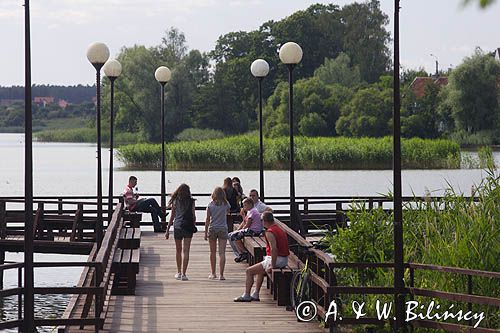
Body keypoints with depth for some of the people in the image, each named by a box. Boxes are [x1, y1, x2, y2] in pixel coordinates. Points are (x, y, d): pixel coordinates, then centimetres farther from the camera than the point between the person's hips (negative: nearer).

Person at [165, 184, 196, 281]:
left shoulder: (175, 201, 4)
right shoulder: (191, 201, 0)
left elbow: (172, 217, 5)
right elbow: (193, 216, 2)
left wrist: (167, 230, 9)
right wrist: (194, 225, 19)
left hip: (177, 226, 2)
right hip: (188, 228, -2)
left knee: (178, 250, 16)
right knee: (186, 251, -3)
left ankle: (179, 273, 25)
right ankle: (183, 274, -11)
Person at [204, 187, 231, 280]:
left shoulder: (210, 205, -3)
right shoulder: (226, 204, -2)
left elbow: (207, 220, -2)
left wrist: (206, 232, 3)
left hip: (212, 229, 0)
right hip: (223, 229, 0)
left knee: (213, 252, 12)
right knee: (222, 252, -3)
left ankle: (213, 273, 19)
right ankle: (221, 274, -10)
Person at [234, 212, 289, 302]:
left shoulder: (269, 232, -17)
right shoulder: (279, 229, 13)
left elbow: (274, 249, -29)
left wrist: (272, 266, -23)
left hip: (276, 259, -10)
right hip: (284, 260, 10)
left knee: (249, 271, 1)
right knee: (261, 270, 33)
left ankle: (246, 296, 6)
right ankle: (255, 295, 32)